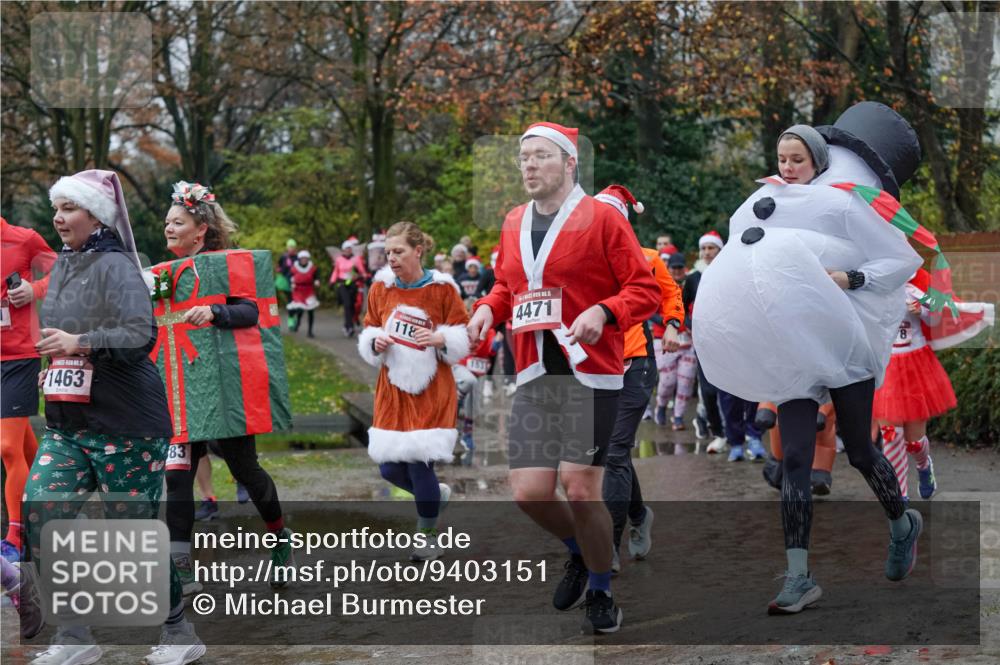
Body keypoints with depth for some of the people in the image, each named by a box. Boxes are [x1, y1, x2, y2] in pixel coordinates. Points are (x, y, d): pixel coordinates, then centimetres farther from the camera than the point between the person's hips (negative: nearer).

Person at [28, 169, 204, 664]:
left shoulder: (114, 266, -12)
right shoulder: (63, 265, 12)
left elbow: (140, 335, -23)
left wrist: (81, 343, -29)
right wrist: (55, 364, 13)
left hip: (125, 424, -8)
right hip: (67, 422, 8)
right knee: (39, 511, -5)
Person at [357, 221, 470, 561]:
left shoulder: (442, 288, -8)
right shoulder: (380, 287, 1)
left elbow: (463, 336, -1)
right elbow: (368, 332, 12)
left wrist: (440, 339, -20)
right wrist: (375, 342, -10)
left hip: (431, 391, -4)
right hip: (393, 389, 4)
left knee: (420, 463, -8)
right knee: (389, 467, 0)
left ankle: (427, 535, 15)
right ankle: (436, 493, 33)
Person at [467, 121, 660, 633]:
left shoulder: (601, 217, -5)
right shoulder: (513, 224, 13)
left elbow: (646, 289, -6)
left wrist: (603, 311, -23)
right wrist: (488, 308, 6)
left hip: (590, 373, -5)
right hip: (533, 376, 5)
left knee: (580, 489, -9)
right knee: (529, 491, -1)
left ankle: (601, 592, 15)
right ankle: (580, 552, 31)